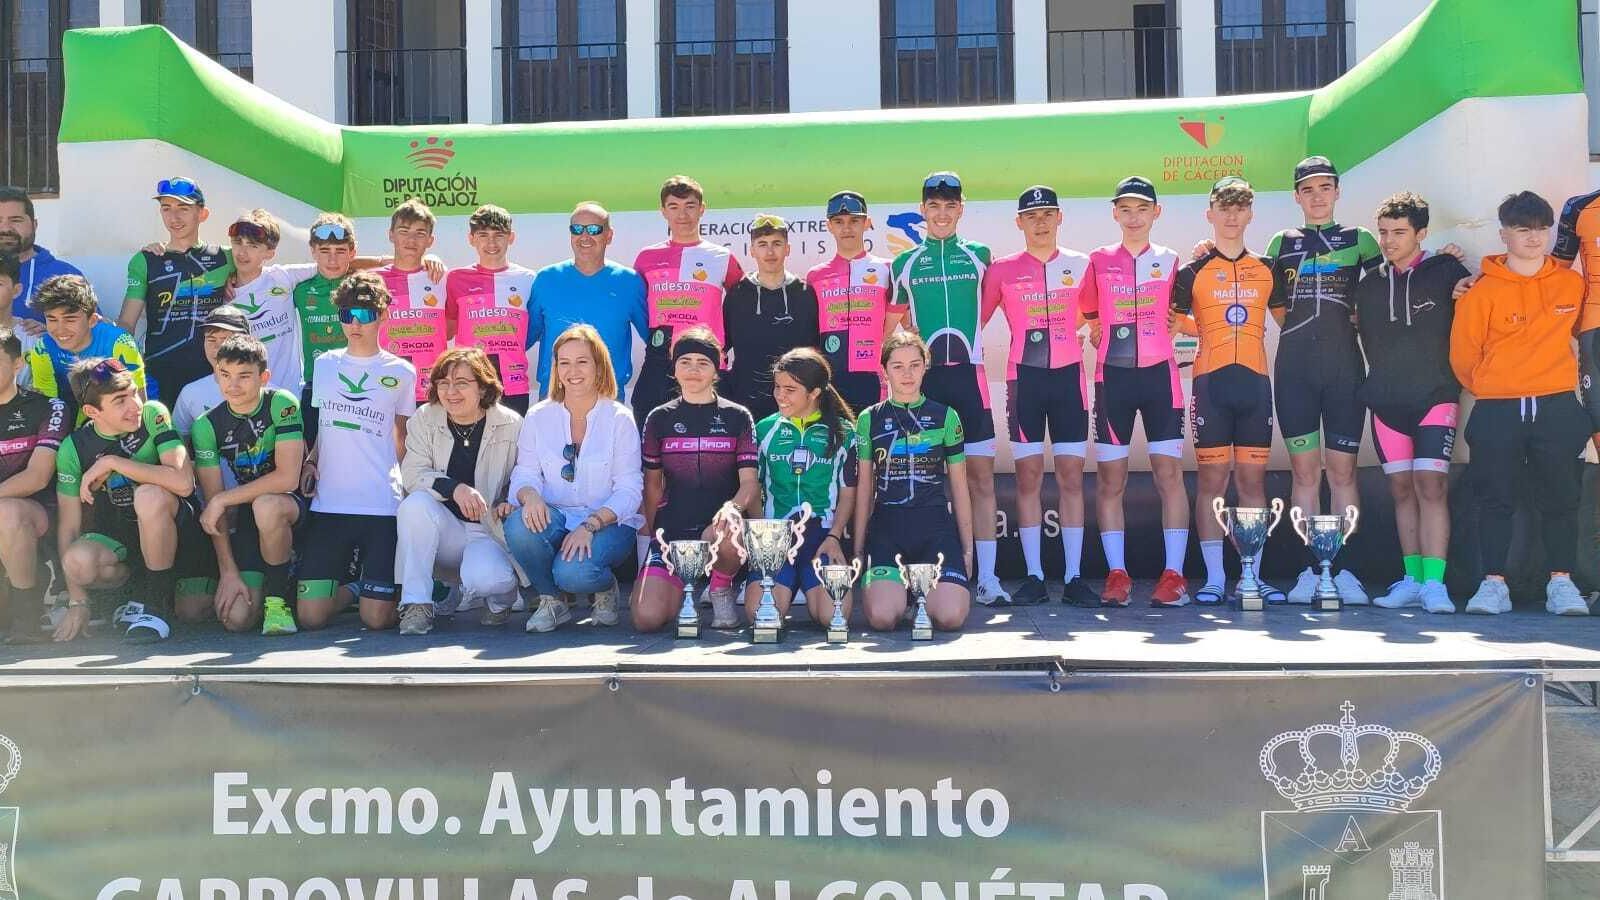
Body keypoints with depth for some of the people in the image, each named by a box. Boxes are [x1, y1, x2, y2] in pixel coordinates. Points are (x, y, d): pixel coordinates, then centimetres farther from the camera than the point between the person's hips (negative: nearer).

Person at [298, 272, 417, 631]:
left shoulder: (400, 372, 4)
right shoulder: (323, 364, 12)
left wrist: (410, 488, 3)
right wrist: (310, 461, 4)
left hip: (382, 505, -2)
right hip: (328, 504, 3)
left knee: (376, 618, -8)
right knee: (310, 616, -4)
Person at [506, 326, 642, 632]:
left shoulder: (620, 420, -4)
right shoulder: (539, 417, 4)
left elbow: (629, 491, -7)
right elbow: (525, 474, 2)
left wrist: (590, 525, -22)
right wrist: (529, 495, -24)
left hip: (608, 523, -3)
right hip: (555, 518, 3)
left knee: (573, 572, -34)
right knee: (519, 525, -32)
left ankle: (606, 589, 6)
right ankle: (551, 601, -4)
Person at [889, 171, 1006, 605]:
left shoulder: (980, 255, 9)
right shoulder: (905, 263, 10)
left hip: (968, 374, 0)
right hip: (922, 377, 0)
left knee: (980, 474, -3)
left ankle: (986, 577, 0)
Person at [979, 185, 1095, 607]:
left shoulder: (1080, 264, 7)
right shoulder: (1003, 269, 4)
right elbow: (977, 317, 8)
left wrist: (1065, 332, 7)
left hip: (1069, 377, 1)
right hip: (1024, 377, -1)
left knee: (1071, 475, 0)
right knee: (1028, 475, -1)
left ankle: (1074, 577, 4)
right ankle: (1034, 577, 4)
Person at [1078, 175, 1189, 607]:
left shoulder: (1169, 260, 8)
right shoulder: (1099, 260, 9)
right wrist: (1103, 337, 2)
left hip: (1159, 375, -1)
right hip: (1113, 376, 1)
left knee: (1169, 473, -5)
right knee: (1110, 478, 0)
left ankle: (1173, 575, -2)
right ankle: (1116, 574, 5)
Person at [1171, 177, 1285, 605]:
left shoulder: (1267, 269, 12)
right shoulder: (1193, 272, 6)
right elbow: (1173, 321, 7)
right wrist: (1209, 329, -4)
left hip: (1255, 381, 2)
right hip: (1211, 381, -2)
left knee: (1253, 478, 3)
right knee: (1211, 478, -3)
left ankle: (1253, 576, 8)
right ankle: (1214, 578, 2)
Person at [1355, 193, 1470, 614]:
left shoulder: (1446, 271, 1)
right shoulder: (1369, 284, 11)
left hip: (1435, 397, -4)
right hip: (1386, 401, 4)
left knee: (1431, 486, -13)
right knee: (1403, 490, 5)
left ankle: (1434, 583, -14)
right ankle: (1411, 580, 10)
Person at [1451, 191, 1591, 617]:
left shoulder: (1571, 283, 5)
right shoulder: (1483, 291, -4)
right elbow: (1463, 355, 2)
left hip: (1557, 408, 2)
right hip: (1497, 411, -2)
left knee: (1560, 498, 3)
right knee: (1496, 499, 1)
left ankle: (1561, 583, 10)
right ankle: (1493, 584, 5)